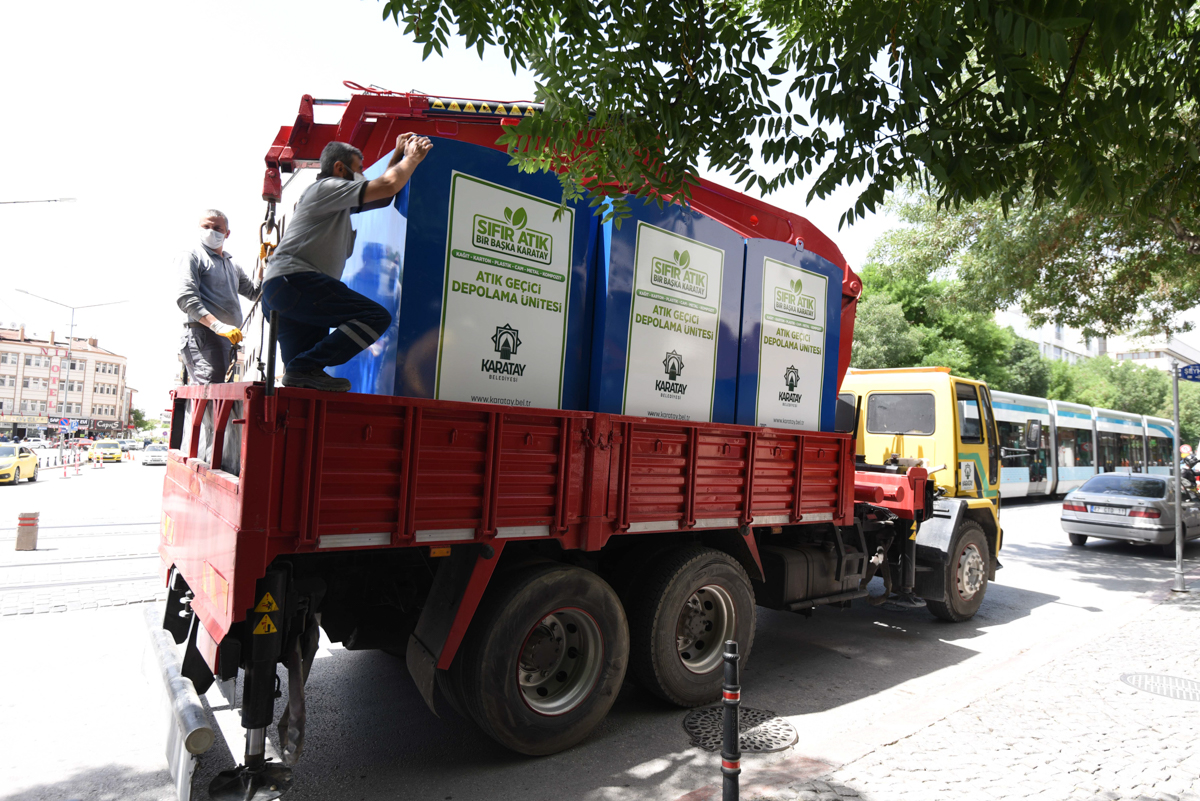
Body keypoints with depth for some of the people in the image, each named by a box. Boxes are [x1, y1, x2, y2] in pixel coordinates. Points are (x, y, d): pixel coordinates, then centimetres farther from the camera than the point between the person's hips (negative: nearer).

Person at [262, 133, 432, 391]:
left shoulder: (338, 202, 30)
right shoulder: (327, 187, 1)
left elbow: (379, 194, 41)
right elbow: (388, 186, -7)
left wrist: (397, 157, 35)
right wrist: (412, 158, 9)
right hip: (294, 279, -11)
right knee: (376, 316, -21)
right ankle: (306, 367, -24)